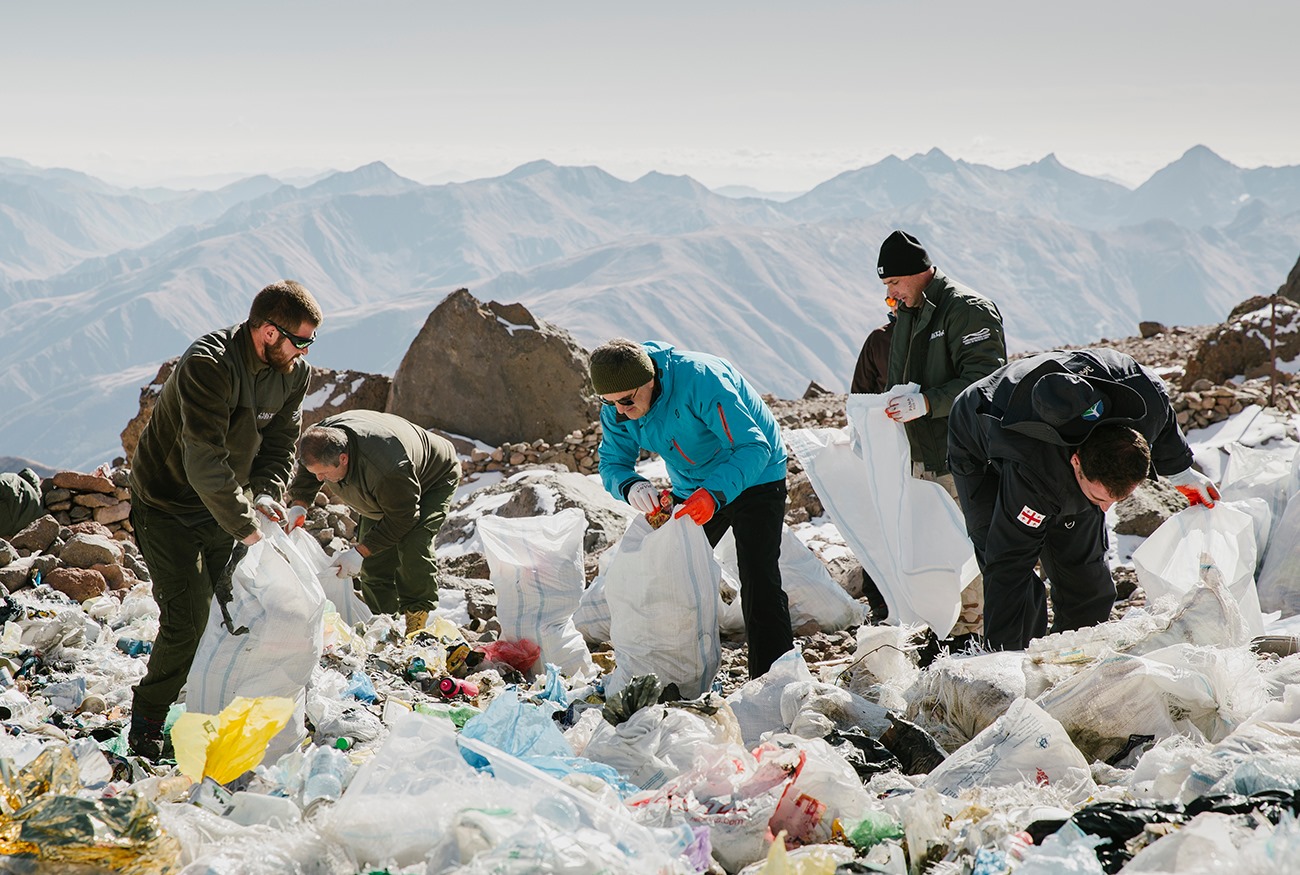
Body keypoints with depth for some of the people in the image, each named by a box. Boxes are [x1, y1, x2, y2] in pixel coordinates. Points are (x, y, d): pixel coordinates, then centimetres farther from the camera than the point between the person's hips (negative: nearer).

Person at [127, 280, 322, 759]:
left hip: (224, 503, 7)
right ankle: (146, 725, 5)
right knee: (188, 616, -12)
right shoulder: (208, 365, -31)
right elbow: (205, 461, -36)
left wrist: (267, 493, -19)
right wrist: (246, 527, -38)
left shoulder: (293, 372, -7)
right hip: (168, 505, -7)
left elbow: (281, 441, 1)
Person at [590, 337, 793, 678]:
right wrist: (630, 486, -35)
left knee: (759, 580, -16)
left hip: (754, 479, -6)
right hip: (694, 489, 7)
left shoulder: (700, 379, -36)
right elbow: (612, 463, -10)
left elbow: (754, 447, -37)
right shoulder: (616, 406, -15)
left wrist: (714, 494, -52)